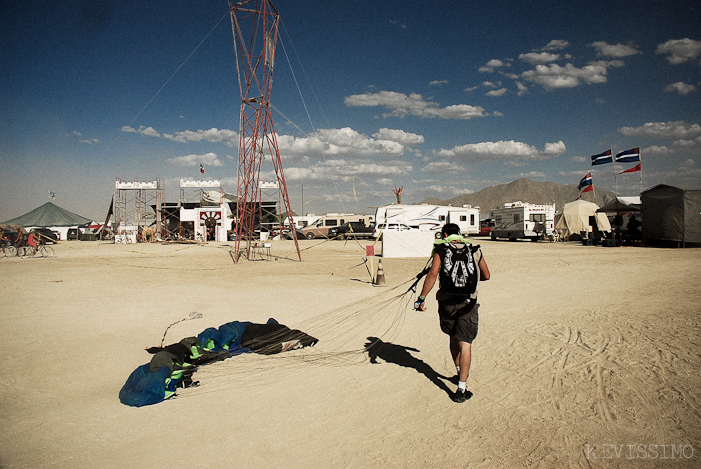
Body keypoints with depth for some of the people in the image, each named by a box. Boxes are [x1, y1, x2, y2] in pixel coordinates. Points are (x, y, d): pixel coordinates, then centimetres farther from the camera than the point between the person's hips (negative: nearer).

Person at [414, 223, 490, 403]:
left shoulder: (441, 250, 0)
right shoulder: (474, 251, 7)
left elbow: (432, 274, -14)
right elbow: (486, 276, 17)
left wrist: (422, 298, -12)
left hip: (446, 302, 0)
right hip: (468, 303, 0)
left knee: (453, 338, 22)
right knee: (465, 343, 0)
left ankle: (460, 372, 40)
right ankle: (461, 389, -3)